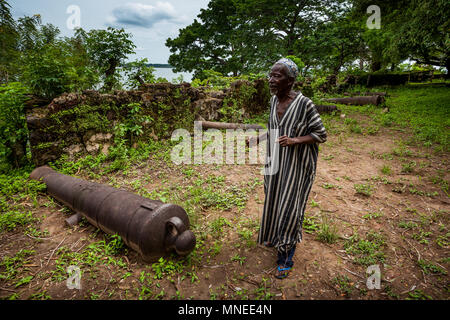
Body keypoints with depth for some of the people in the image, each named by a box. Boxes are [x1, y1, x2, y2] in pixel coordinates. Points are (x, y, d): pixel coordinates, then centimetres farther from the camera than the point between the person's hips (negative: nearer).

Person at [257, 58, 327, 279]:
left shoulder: (304, 104, -20)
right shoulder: (274, 100, 0)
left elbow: (321, 134, -13)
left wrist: (295, 141, -26)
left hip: (296, 164, -6)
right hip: (277, 162, 6)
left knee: (289, 206, 2)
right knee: (274, 201, 18)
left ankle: (286, 257, 22)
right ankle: (275, 236, 46)